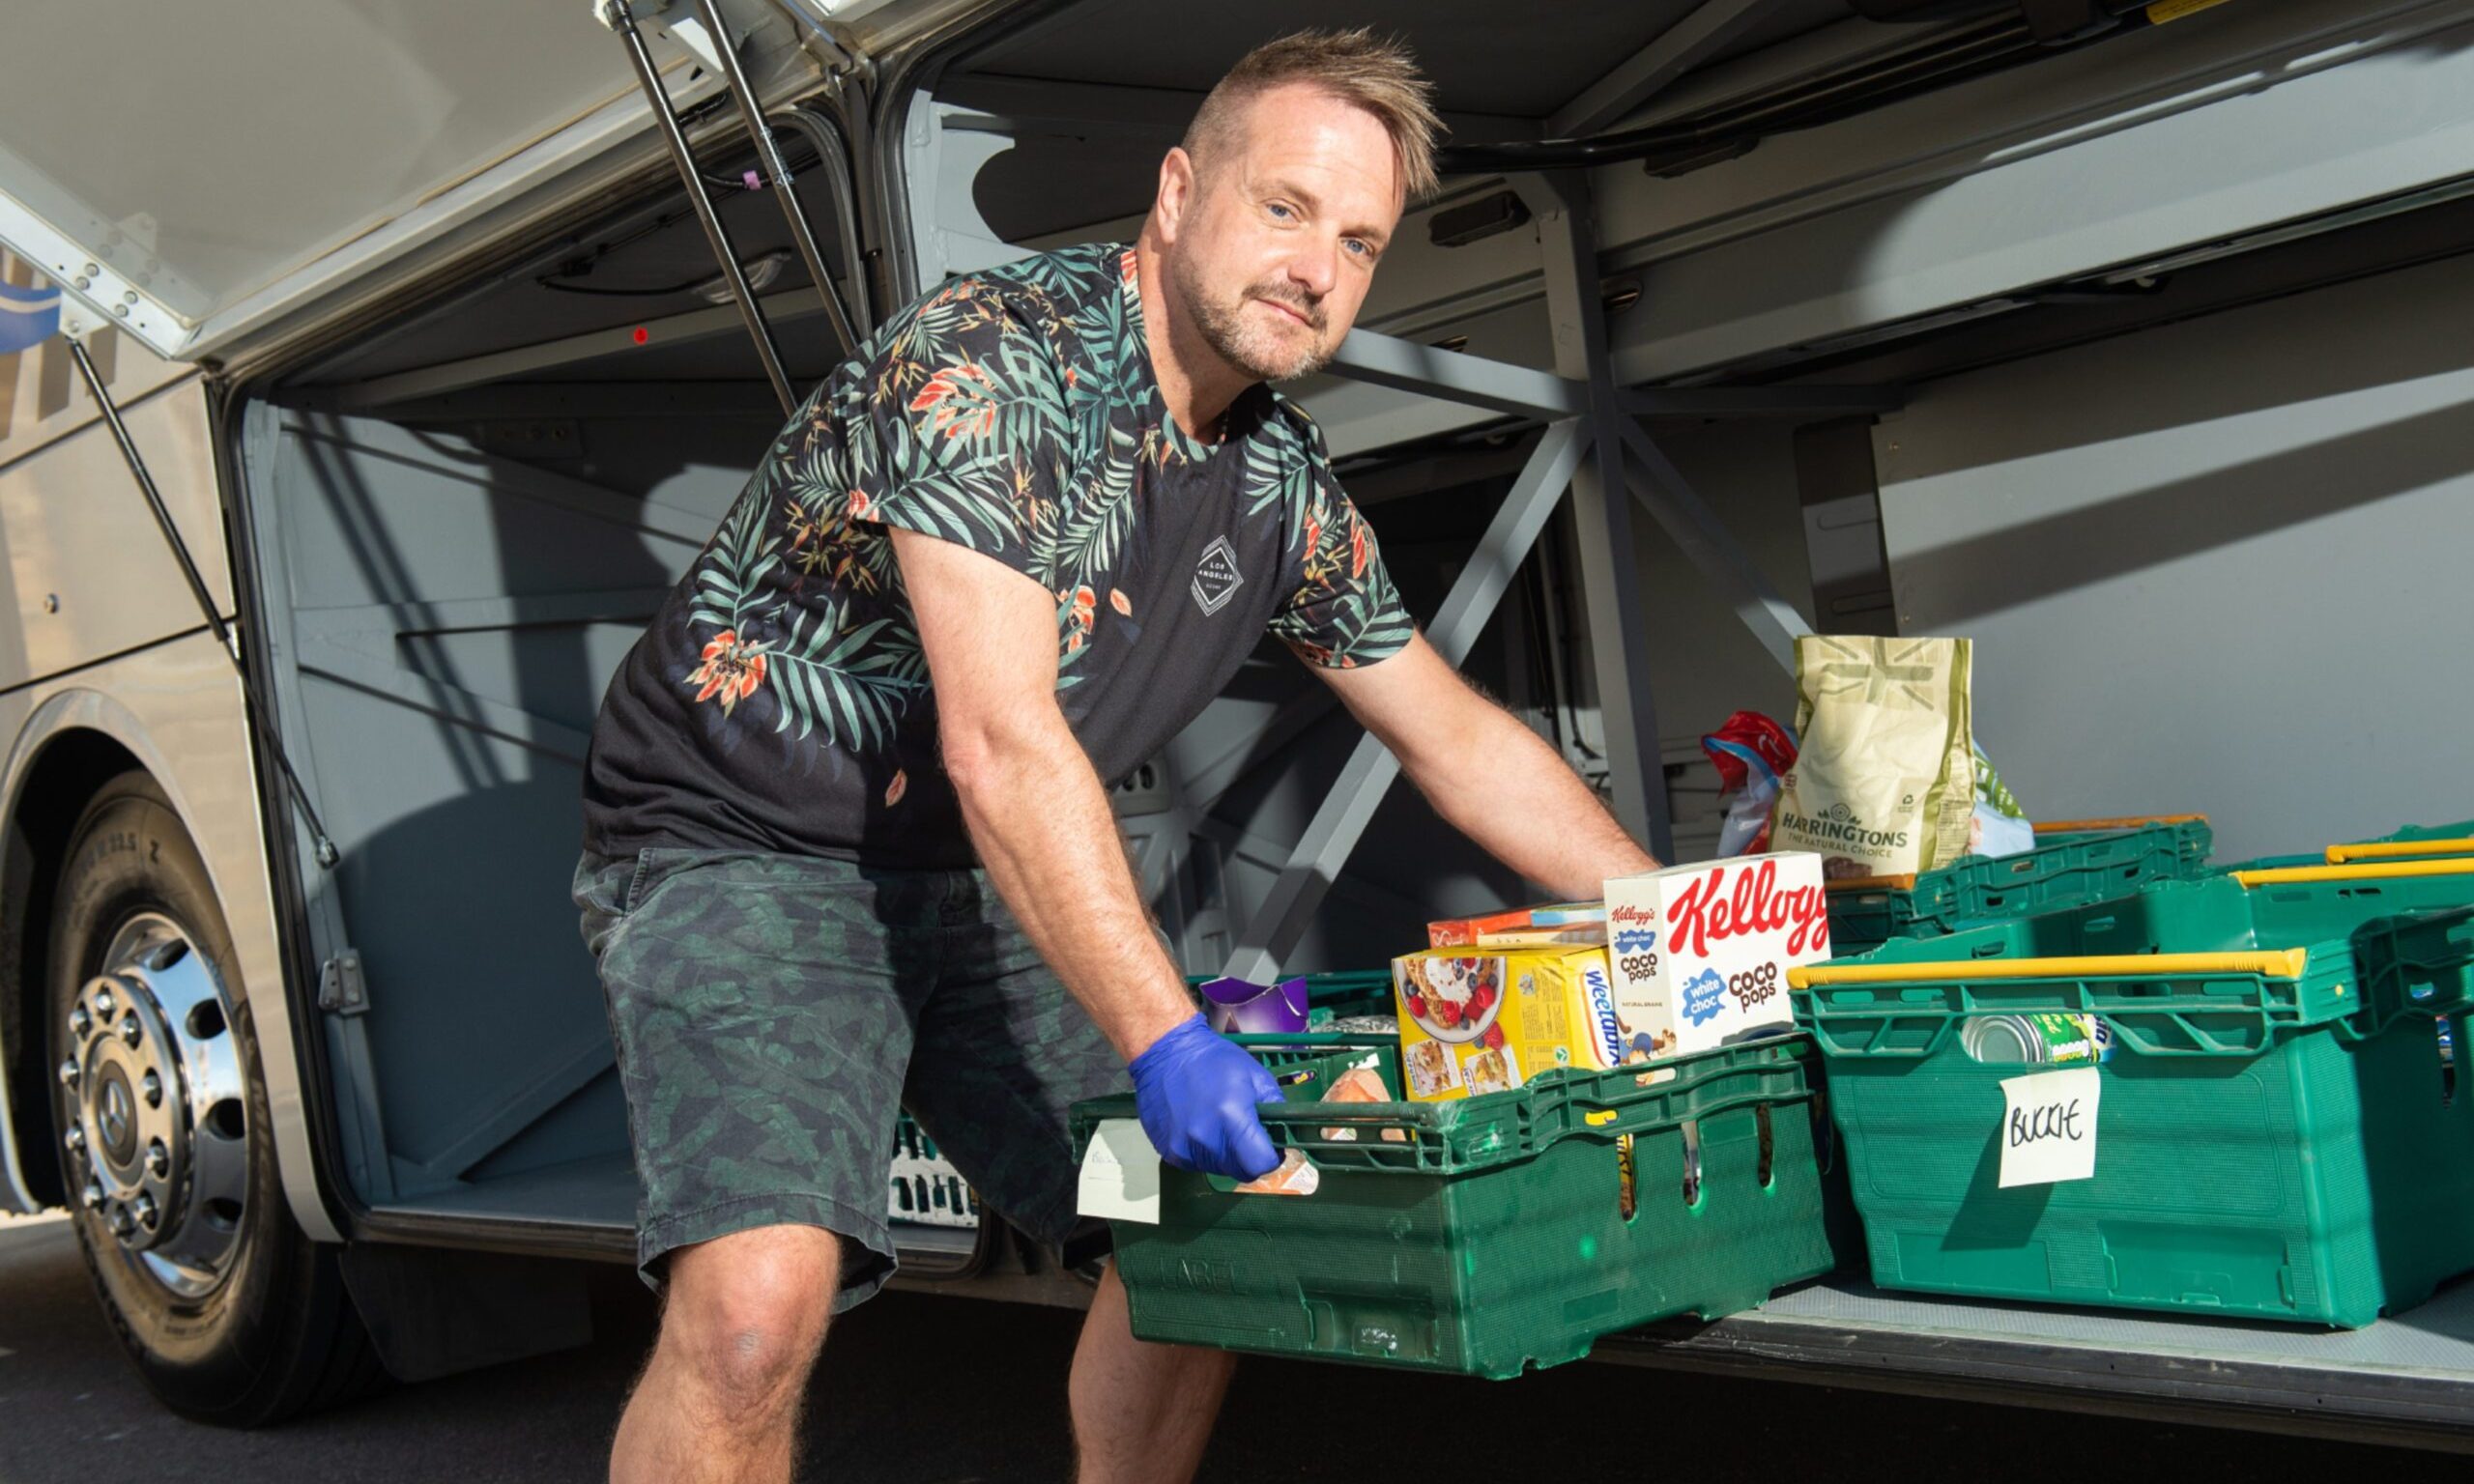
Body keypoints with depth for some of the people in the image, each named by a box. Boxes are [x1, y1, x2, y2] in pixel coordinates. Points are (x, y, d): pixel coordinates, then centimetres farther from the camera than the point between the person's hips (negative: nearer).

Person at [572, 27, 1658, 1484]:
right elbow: (1001, 747, -30)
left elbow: (1460, 737, 13)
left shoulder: (1283, 481, 3)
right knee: (757, 1302, -26)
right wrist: (1167, 1041, -34)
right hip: (747, 853, -8)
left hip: (988, 885, 8)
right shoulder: (990, 359, -22)